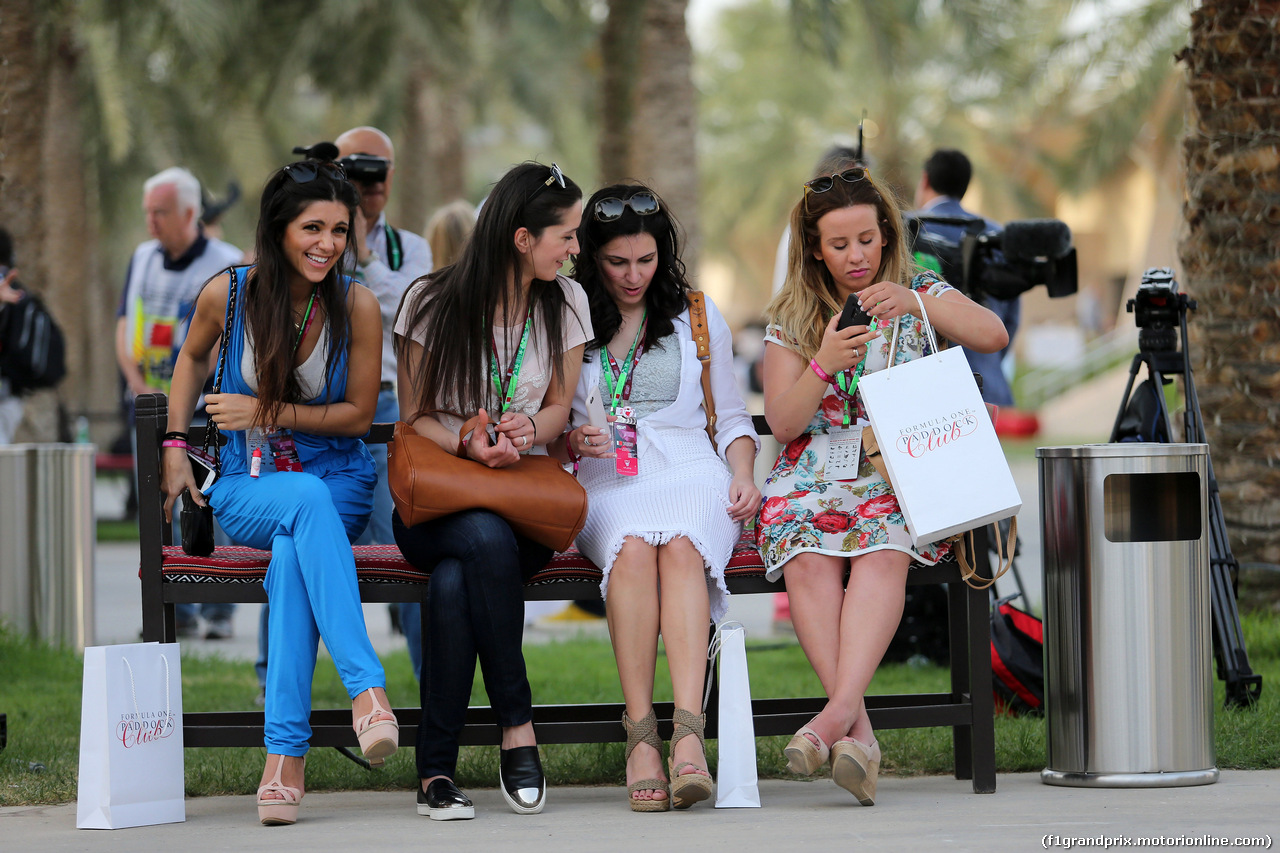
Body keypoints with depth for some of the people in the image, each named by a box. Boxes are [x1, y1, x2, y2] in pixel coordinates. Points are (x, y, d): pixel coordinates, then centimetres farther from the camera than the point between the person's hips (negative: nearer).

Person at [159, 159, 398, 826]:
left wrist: (267, 411, -11)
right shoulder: (227, 294, -4)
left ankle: (284, 753, -42)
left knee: (293, 551, -37)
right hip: (247, 489, 0)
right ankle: (366, 687, -51)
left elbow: (358, 415, -1)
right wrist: (175, 446, 10)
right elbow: (193, 356, 18)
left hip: (339, 481, 0)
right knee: (307, 501, -39)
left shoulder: (357, 306, -6)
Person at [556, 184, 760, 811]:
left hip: (690, 474, 0)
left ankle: (688, 733, -49)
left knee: (680, 545, -35)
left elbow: (731, 417, 21)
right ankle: (640, 733, -40)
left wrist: (743, 475, 2)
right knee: (632, 546, -36)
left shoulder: (699, 315, 18)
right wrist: (575, 441, -7)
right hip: (605, 484, 0)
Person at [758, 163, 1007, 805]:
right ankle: (858, 731, -44)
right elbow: (782, 422, 4)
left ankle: (838, 711, -51)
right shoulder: (789, 319, 14)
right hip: (814, 476, 1)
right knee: (809, 559, -33)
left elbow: (993, 336, -5)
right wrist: (824, 364, -13)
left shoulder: (920, 293, 13)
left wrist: (915, 302, -18)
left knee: (882, 553, -36)